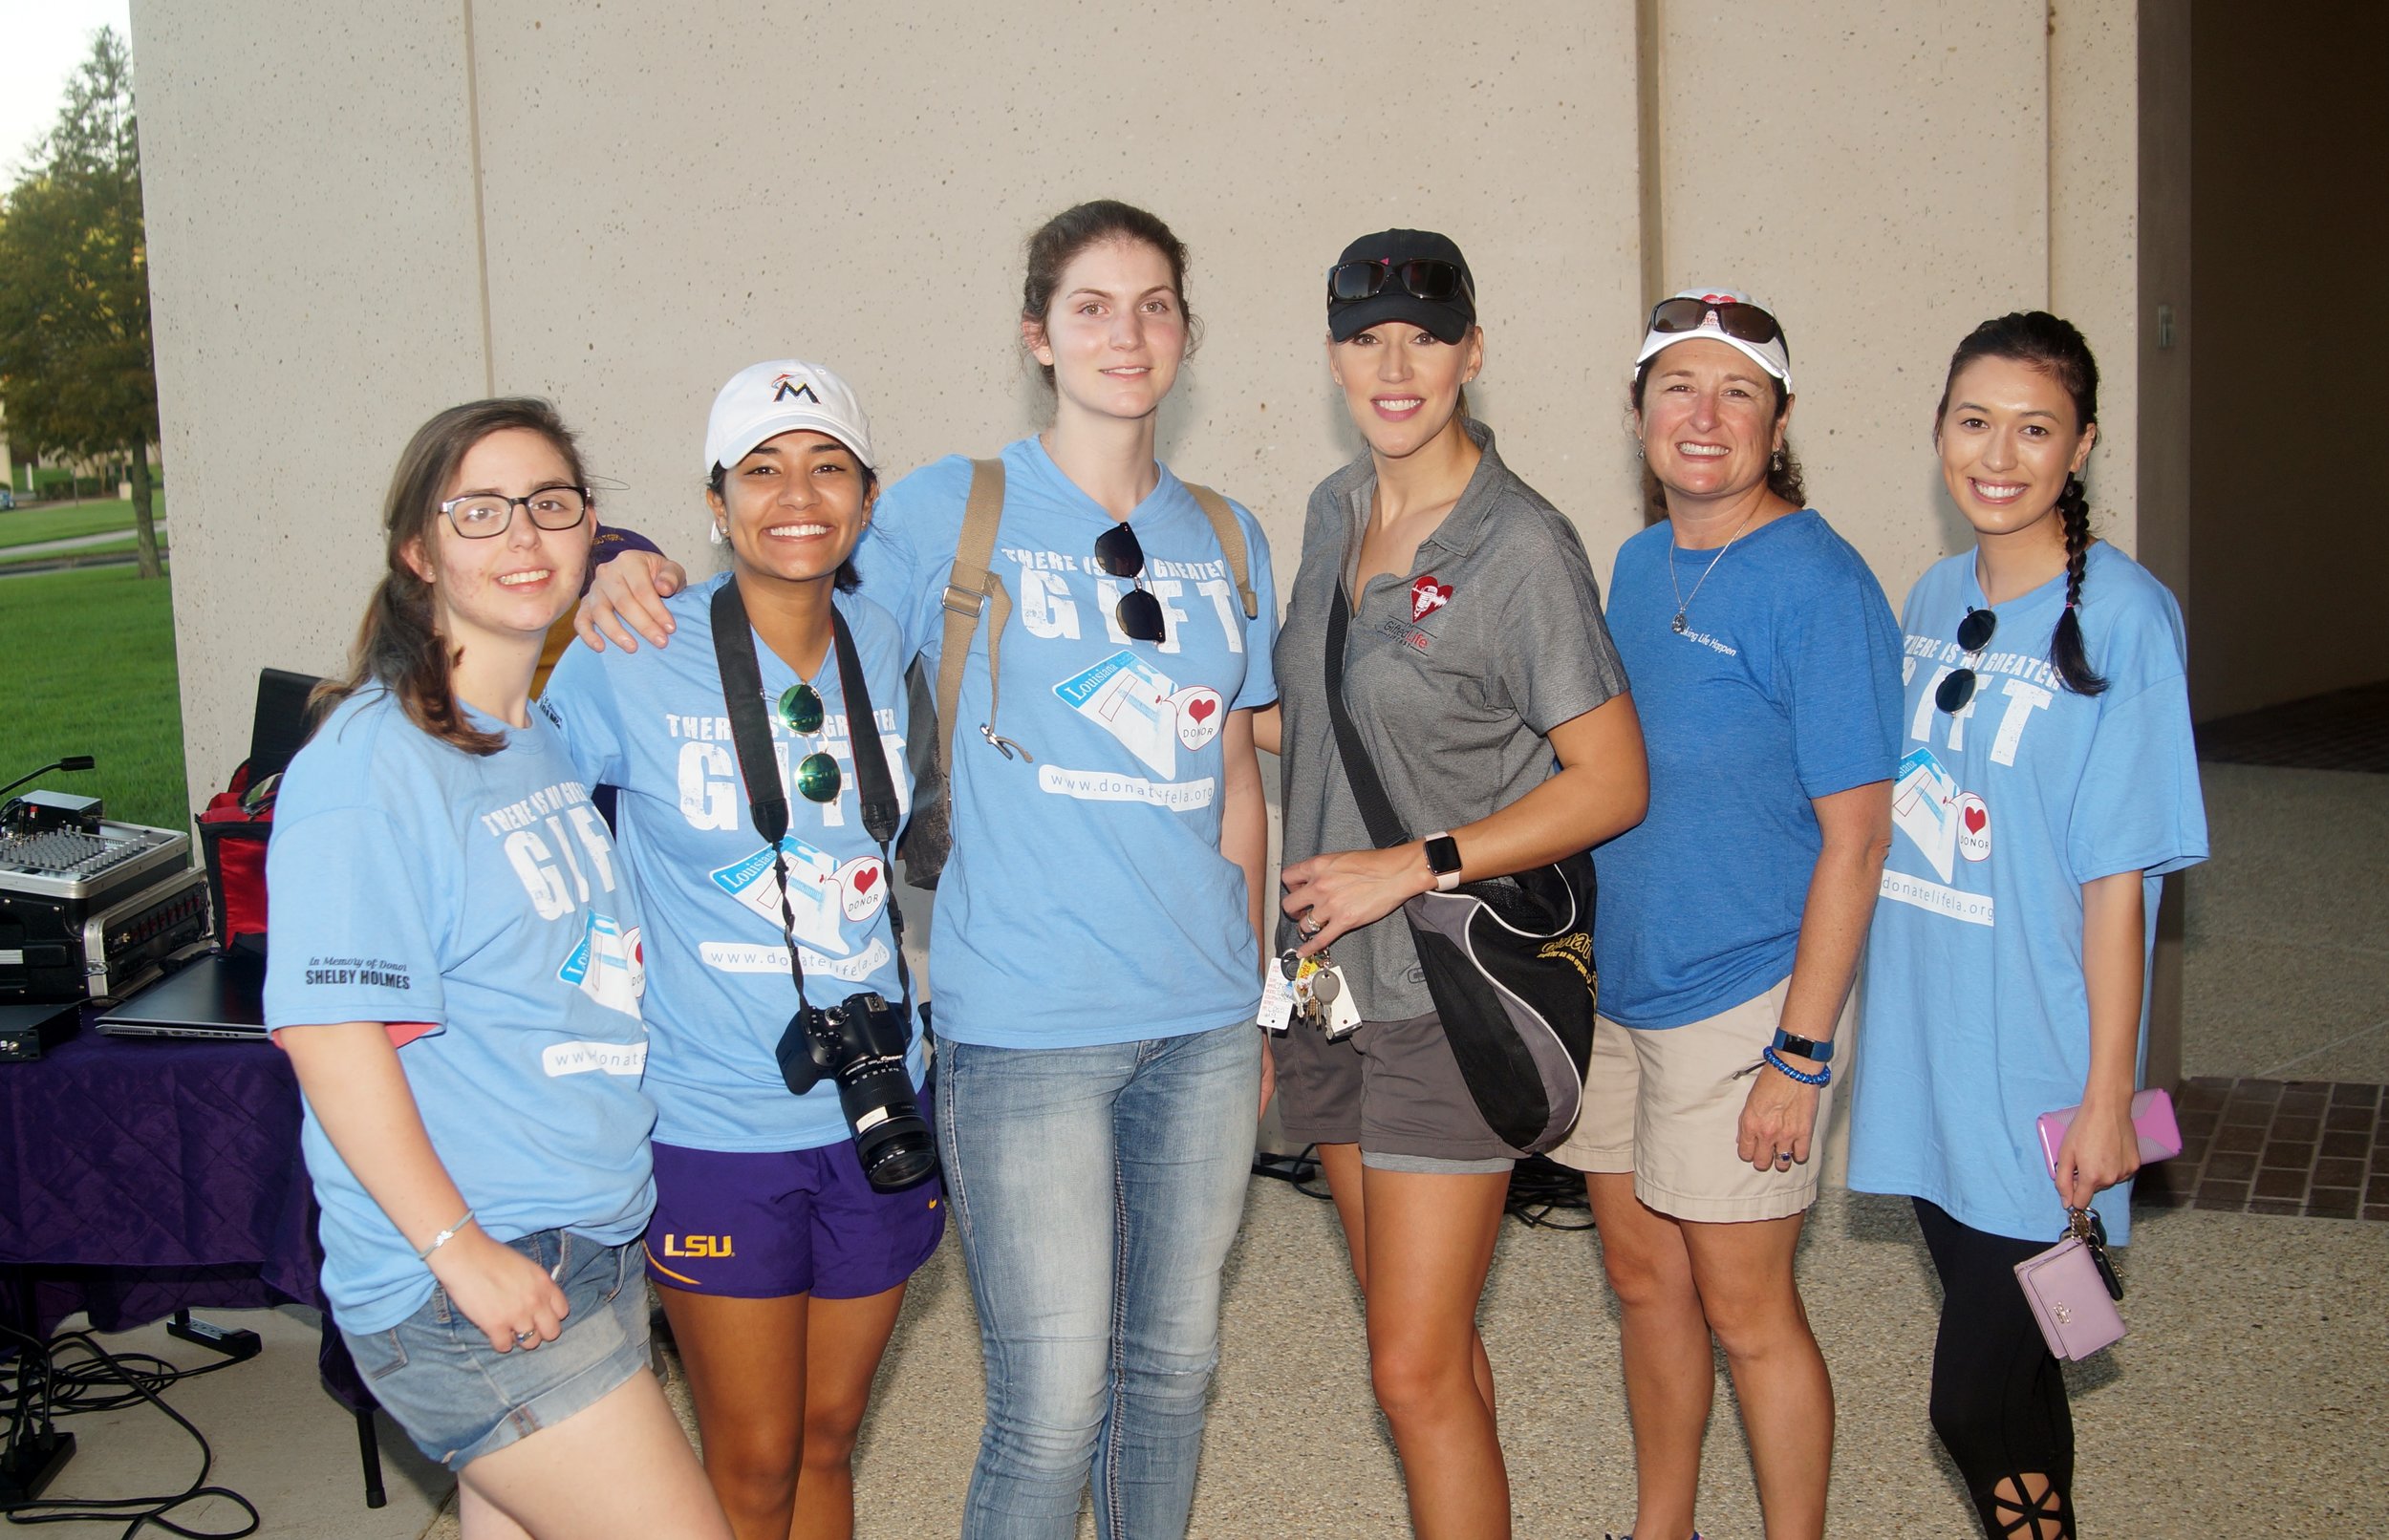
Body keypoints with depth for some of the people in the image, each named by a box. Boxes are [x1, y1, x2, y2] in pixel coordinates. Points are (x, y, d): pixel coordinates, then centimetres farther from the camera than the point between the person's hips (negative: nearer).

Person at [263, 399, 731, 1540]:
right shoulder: (370, 761, -14)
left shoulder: (554, 738, 13)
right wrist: (459, 1250, -21)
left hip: (593, 1250, 8)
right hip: (469, 1282, -8)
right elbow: (329, 1028, -19)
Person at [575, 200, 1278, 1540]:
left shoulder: (1229, 542, 11)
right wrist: (637, 591, -13)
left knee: (1173, 1364, 15)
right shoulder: (948, 512, -2)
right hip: (1025, 1025, -4)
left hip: (1203, 1023, 5)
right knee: (1050, 1407, -3)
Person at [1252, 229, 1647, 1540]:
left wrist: (1408, 868, -17)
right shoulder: (1335, 511, 8)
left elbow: (1611, 783, -13)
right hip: (1334, 980, 7)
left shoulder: (1521, 546, -14)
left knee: (1417, 1369, -4)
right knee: (1418, 1336, 15)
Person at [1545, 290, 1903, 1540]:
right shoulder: (1639, 565, 7)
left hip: (1744, 1000, -7)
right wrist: (1571, 942, 13)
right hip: (1612, 982, 7)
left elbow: (1853, 836, -15)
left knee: (1745, 1308, 2)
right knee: (1643, 1278, 17)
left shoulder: (1818, 585, -14)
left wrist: (1801, 1055, -18)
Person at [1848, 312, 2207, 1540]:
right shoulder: (1933, 601, 8)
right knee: (2004, 1361, 17)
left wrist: (2107, 1095, -12)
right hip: (1924, 1053, 6)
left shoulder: (2119, 618, -12)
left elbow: (2117, 877, -12)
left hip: (2033, 1074, -6)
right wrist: (1861, 1042, 14)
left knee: (1975, 1401, -4)